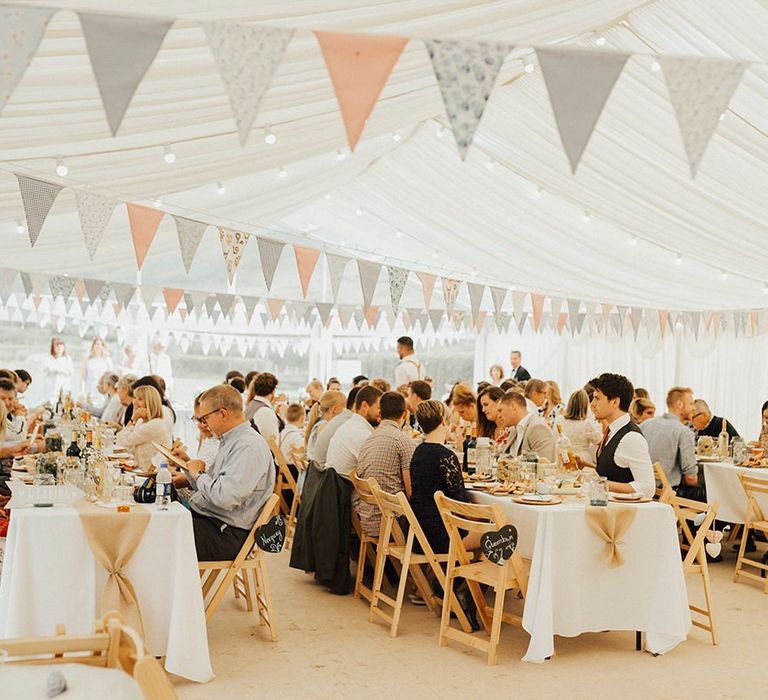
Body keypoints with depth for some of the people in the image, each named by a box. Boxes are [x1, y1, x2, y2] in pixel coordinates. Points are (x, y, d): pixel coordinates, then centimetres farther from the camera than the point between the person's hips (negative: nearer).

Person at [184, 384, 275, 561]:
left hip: (226, 533, -10)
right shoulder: (229, 441, 15)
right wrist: (189, 464, 8)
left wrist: (199, 474, -12)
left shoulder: (249, 447, -18)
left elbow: (225, 497, -27)